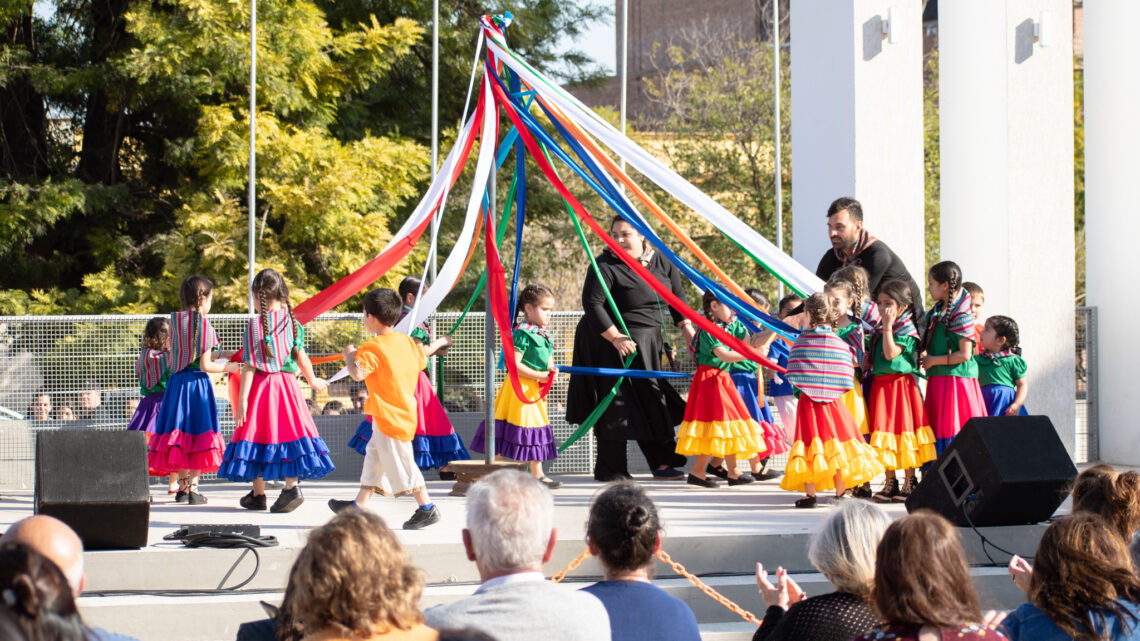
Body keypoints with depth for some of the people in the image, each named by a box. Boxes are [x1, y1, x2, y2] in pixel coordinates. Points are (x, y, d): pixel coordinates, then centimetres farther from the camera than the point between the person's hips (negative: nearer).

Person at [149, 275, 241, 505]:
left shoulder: (175, 322, 6)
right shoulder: (203, 324, -10)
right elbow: (205, 365, -13)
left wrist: (219, 355, 21)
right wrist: (228, 368, 4)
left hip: (176, 381, 6)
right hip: (197, 382, -6)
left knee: (181, 432, 10)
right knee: (198, 431, -1)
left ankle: (182, 486, 15)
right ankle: (193, 486, -4)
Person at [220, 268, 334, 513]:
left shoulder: (254, 325, -9)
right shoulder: (291, 321, 2)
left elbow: (249, 366, -11)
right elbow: (301, 357, 8)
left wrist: (242, 400, -10)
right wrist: (313, 380, 26)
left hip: (261, 385, -3)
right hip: (287, 383, 3)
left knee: (258, 433, 7)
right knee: (288, 429, 5)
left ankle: (258, 494, 14)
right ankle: (291, 486, -11)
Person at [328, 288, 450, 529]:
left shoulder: (372, 348, -21)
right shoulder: (406, 341, 5)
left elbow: (358, 373, -34)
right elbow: (421, 357, 24)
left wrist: (350, 355, -13)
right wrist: (439, 342, 45)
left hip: (390, 417, -10)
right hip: (404, 409, 10)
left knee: (400, 462, -3)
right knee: (375, 455, 16)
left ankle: (427, 508, 2)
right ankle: (358, 506, 23)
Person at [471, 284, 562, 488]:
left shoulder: (543, 334, 12)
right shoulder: (523, 334, -17)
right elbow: (513, 364, -24)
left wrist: (551, 370, 2)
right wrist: (538, 376, -21)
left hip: (536, 390, 9)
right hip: (520, 389, -9)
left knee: (536, 428, 13)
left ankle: (538, 475, 19)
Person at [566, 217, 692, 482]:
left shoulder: (662, 263, 4)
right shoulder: (605, 266, -16)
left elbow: (677, 298, 12)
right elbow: (591, 304, -21)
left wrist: (687, 329, 2)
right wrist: (616, 337, -25)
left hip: (648, 345, 7)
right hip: (611, 344, -7)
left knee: (650, 401, 14)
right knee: (617, 406, -4)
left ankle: (662, 463, 23)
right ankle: (610, 470, 5)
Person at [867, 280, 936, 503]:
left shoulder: (906, 330, -11)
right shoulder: (880, 330, 13)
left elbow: (891, 353, -23)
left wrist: (888, 326, -21)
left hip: (900, 383, -8)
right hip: (880, 385, 8)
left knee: (904, 430, -3)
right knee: (885, 432, 9)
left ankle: (909, 482, 5)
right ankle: (890, 482, 15)